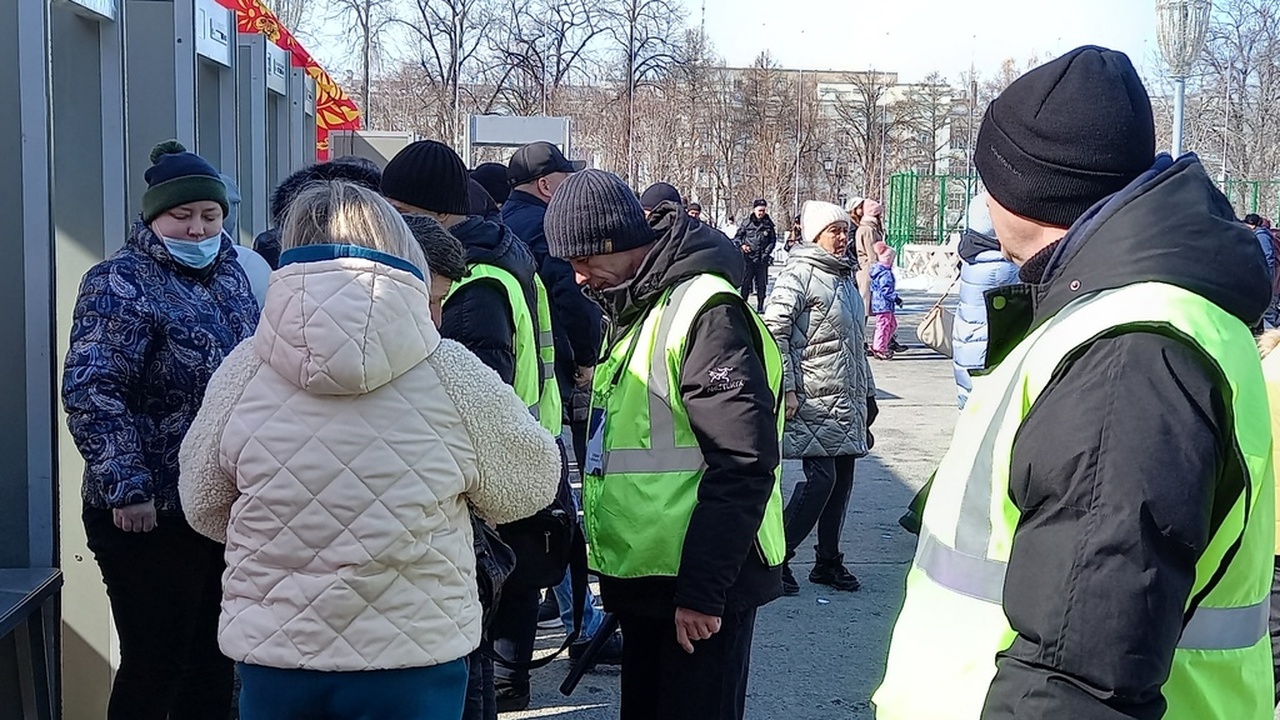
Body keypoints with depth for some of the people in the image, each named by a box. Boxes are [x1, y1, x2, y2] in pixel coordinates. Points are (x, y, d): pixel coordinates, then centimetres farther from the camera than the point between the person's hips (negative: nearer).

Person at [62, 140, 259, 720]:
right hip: (152, 518, -7)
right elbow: (92, 392, -20)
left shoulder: (229, 273, 11)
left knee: (213, 662, 17)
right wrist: (127, 489, -25)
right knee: (154, 669, 1)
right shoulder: (121, 284, -11)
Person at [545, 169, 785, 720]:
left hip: (701, 590, -10)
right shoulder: (636, 311, 14)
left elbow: (743, 463, -22)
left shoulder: (705, 311, -17)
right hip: (645, 577, 10)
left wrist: (702, 588, -22)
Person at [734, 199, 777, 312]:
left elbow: (773, 240, 8)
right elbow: (737, 237, 11)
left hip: (762, 259, 1)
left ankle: (760, 306, 13)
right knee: (745, 281, -4)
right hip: (748, 257, -1)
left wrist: (766, 252, -4)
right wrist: (741, 245, -7)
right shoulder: (747, 223, 1)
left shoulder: (768, 224, 4)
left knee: (761, 283, 5)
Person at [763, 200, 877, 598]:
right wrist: (786, 389, -19)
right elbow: (774, 330, -15)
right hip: (814, 401, -8)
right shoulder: (799, 274, -8)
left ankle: (828, 559, 19)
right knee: (820, 479, -12)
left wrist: (867, 392, 24)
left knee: (842, 479, 9)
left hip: (847, 402, 8)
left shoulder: (845, 276, 19)